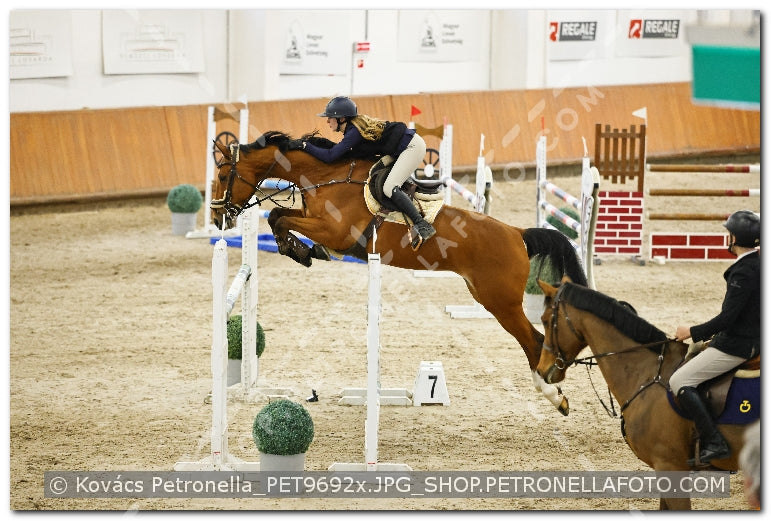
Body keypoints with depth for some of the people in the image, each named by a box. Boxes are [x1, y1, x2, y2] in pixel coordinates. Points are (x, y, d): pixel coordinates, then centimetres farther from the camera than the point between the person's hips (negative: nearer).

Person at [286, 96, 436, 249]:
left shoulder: (354, 132, -20)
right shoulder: (356, 126, 9)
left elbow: (330, 156, -24)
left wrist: (305, 145, -18)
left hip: (412, 147, -11)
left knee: (389, 188, -19)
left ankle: (422, 226, -23)